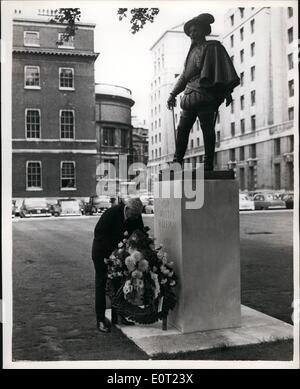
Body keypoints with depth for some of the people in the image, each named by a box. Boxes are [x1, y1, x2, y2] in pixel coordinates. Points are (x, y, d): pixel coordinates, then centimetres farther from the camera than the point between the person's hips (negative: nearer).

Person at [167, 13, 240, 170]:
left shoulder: (213, 47, 6)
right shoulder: (192, 51, 25)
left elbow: (225, 69, -3)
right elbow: (184, 76, 27)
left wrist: (227, 91, -13)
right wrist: (173, 94, 19)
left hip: (207, 95, -6)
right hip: (190, 95, 7)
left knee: (207, 128, -8)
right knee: (182, 128, 0)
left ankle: (208, 165, -7)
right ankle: (177, 161, 2)